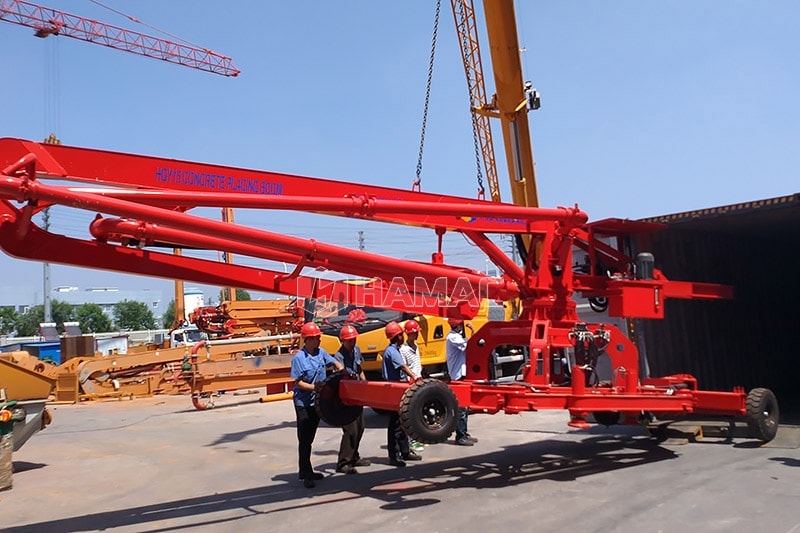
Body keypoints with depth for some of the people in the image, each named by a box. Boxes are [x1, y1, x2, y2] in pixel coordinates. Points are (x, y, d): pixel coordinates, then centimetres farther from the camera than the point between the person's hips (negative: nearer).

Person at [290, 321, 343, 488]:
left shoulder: (321, 353, 2)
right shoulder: (299, 358, -14)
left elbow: (335, 363, 15)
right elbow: (298, 382, -14)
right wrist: (313, 387, -25)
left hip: (317, 402, 6)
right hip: (303, 403, -6)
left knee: (310, 438, 16)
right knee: (304, 440, -2)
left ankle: (305, 471, 28)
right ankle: (306, 474, 5)